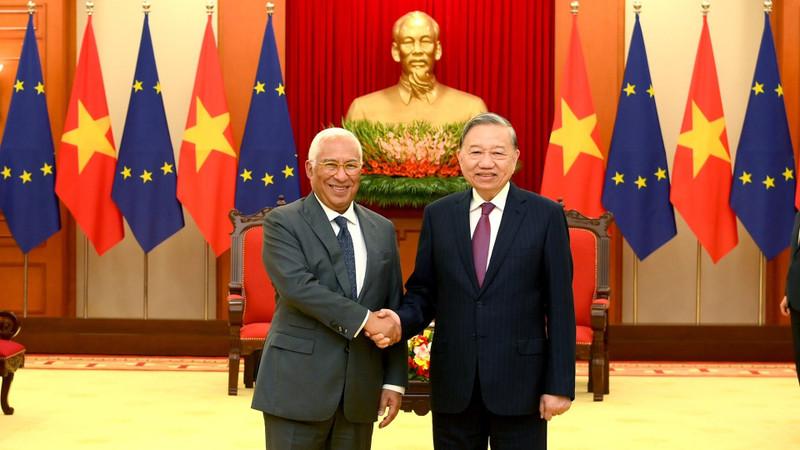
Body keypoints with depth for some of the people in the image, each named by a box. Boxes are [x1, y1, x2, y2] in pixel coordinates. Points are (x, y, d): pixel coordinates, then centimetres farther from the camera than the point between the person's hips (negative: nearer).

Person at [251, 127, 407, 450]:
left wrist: (394, 380, 6)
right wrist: (364, 320, -20)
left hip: (360, 389, 4)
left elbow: (394, 310, 11)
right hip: (298, 386, -4)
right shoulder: (282, 223, -3)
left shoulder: (382, 230, 11)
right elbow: (298, 286, -18)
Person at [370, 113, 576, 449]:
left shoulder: (546, 215, -2)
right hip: (453, 382, 2)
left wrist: (560, 384, -6)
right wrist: (401, 322, -13)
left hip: (520, 380, -2)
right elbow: (423, 293, 8)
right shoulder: (437, 215, 5)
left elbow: (559, 306, -3)